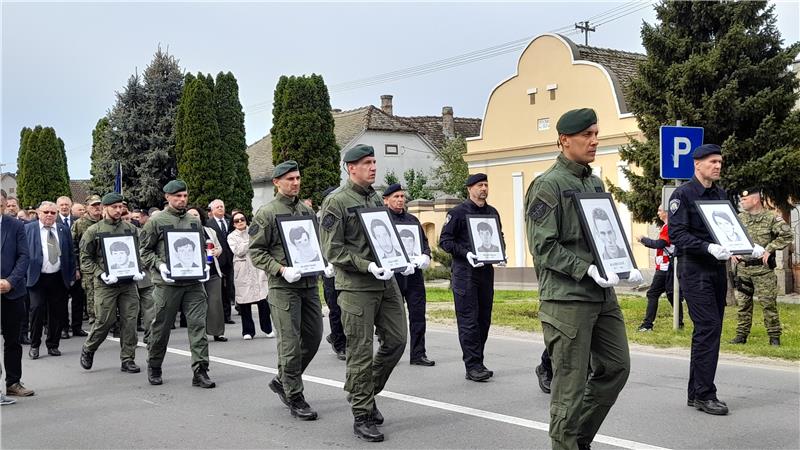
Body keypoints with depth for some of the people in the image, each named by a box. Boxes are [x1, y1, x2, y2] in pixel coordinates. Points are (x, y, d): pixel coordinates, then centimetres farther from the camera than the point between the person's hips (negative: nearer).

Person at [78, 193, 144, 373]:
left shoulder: (131, 229, 11)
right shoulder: (94, 231, 1)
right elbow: (85, 258, 0)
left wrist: (139, 271, -2)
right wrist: (101, 275, -13)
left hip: (129, 283, 3)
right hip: (106, 284, -3)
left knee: (130, 321, 0)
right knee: (105, 321, -2)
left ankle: (128, 359, 10)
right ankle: (88, 350, 24)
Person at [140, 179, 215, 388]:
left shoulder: (194, 221, 13)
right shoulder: (156, 221, 0)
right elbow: (145, 250, 1)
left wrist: (204, 265, 4)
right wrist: (160, 266, -14)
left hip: (194, 282, 3)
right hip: (167, 283, -3)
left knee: (198, 324, -5)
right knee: (162, 326, 7)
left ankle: (200, 371, -4)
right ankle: (154, 367, 27)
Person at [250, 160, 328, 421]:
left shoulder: (307, 211, 14)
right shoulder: (266, 213, -3)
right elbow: (256, 252, -6)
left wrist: (326, 263, 2)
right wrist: (281, 270, -18)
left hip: (310, 284, 6)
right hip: (283, 287, -6)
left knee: (313, 337, 9)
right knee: (290, 343, -5)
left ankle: (282, 381, 28)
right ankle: (294, 398, 6)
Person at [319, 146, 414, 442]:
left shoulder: (377, 200, 15)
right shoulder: (336, 202, -7)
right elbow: (332, 250, -12)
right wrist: (367, 266, -21)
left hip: (387, 282, 7)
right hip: (356, 287, -7)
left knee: (396, 340, 8)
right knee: (361, 352, -1)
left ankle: (363, 392, 27)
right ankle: (362, 416, 9)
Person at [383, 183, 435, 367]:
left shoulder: (413, 220, 19)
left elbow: (424, 241, 22)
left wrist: (425, 257, 0)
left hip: (415, 273, 5)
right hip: (393, 274, -5)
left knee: (418, 314, 4)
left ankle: (418, 354, 10)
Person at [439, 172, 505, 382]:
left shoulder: (492, 212, 14)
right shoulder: (458, 213, -4)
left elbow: (499, 237, 24)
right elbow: (444, 240, -6)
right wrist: (465, 253, -19)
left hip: (486, 270, 6)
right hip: (465, 272, -6)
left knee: (484, 319, 9)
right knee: (469, 320, -7)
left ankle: (477, 364, 18)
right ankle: (473, 366, -4)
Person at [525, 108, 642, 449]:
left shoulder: (595, 183, 15)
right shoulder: (547, 185, -9)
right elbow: (543, 247, -15)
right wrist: (587, 270, -21)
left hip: (603, 295, 8)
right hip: (567, 298, -8)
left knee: (617, 367, 12)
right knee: (571, 383, -1)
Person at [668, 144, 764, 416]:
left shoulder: (721, 195, 16)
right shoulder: (683, 194, -6)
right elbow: (677, 234, -15)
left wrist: (750, 247, 2)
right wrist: (709, 247, -27)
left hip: (717, 269, 8)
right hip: (694, 269, -8)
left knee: (708, 331, 10)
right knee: (708, 328, -13)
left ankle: (696, 393, 18)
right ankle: (704, 394, -6)